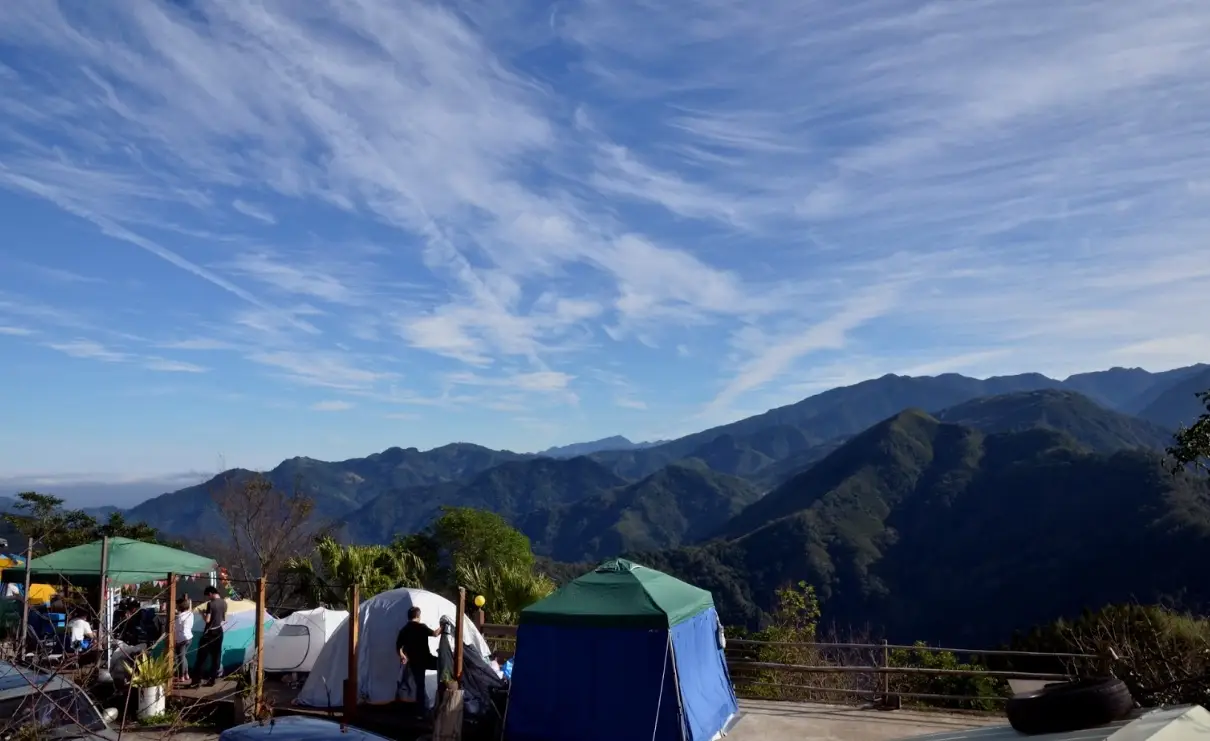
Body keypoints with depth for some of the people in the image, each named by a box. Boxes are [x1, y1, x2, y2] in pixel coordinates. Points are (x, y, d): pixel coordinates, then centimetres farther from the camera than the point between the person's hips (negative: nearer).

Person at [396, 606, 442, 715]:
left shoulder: (403, 630, 8)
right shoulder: (421, 627, -7)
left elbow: (398, 647, 12)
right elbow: (434, 633, 4)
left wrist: (402, 656, 30)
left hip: (414, 662, 5)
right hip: (426, 659, -5)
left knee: (420, 686, 11)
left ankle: (424, 710, 12)